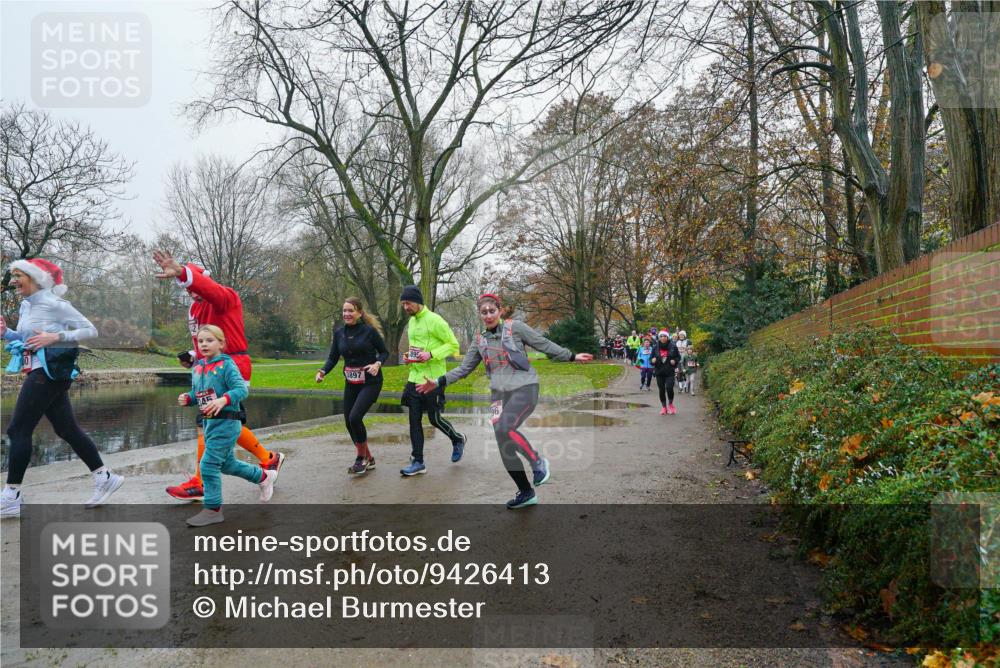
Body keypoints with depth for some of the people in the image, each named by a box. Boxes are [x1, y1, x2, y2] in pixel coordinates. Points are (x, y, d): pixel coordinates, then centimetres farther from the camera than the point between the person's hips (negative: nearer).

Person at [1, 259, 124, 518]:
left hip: (50, 373, -9)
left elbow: (91, 331, -12)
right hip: (39, 373, 9)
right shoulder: (26, 306, 13)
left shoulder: (53, 304, -12)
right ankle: (105, 477, 16)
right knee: (67, 430, 10)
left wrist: (55, 337, -22)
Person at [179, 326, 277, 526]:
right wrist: (187, 398, -5)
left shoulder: (226, 365, -13)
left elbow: (241, 389, -23)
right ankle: (263, 476, 41)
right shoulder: (197, 368, 8)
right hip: (209, 422, 8)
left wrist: (223, 400, -40)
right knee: (226, 463, 20)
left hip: (226, 422, -8)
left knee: (208, 464, -8)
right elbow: (197, 394, 17)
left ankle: (213, 509, 6)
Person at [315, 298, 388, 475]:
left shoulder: (369, 331, -10)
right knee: (349, 422, 5)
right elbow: (333, 358, 6)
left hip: (370, 382, -6)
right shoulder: (339, 333, 3)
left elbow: (384, 352, -1)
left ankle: (361, 458, 2)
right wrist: (323, 372, -11)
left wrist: (378, 364, -20)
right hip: (351, 383, 6)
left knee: (355, 417, -20)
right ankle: (368, 460, 25)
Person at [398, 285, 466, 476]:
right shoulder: (411, 322, 13)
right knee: (414, 420, 4)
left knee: (434, 418, 3)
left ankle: (457, 439, 31)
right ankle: (417, 462, 11)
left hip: (433, 379, -7)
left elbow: (453, 345, -11)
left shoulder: (434, 320, -11)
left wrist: (431, 355, -22)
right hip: (414, 378, 7)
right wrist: (409, 356, 6)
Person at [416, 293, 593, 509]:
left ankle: (537, 462, -3)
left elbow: (544, 344, 4)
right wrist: (437, 383, 6)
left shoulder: (515, 327, -1)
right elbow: (464, 368, 15)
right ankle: (526, 493, 15)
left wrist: (572, 356, 2)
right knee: (505, 447, 1)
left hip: (524, 388, -5)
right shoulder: (480, 340, 11)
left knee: (504, 428, -28)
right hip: (499, 393, 5)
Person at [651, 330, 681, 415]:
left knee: (669, 388, -16)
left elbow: (678, 357, 8)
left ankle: (670, 404, 10)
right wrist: (652, 361, -11)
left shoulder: (673, 346, -2)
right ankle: (664, 407, 22)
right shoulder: (655, 347, 2)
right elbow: (651, 358, 11)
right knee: (661, 390, 5)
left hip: (670, 372, -2)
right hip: (659, 372, 2)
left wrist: (674, 361, -12)